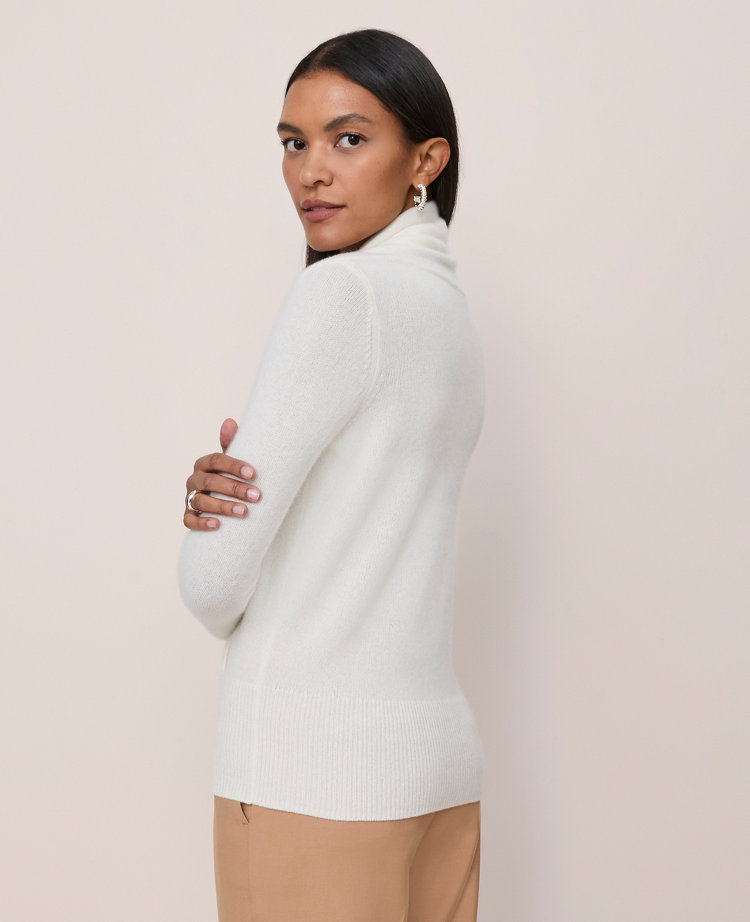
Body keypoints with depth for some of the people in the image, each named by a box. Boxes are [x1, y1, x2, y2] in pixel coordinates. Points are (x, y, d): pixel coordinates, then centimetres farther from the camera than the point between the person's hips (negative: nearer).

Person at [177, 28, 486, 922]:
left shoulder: (341, 292, -12)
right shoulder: (451, 315, 14)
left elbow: (214, 581, -14)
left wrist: (222, 514, 8)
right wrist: (225, 487, -6)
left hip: (314, 761, -8)